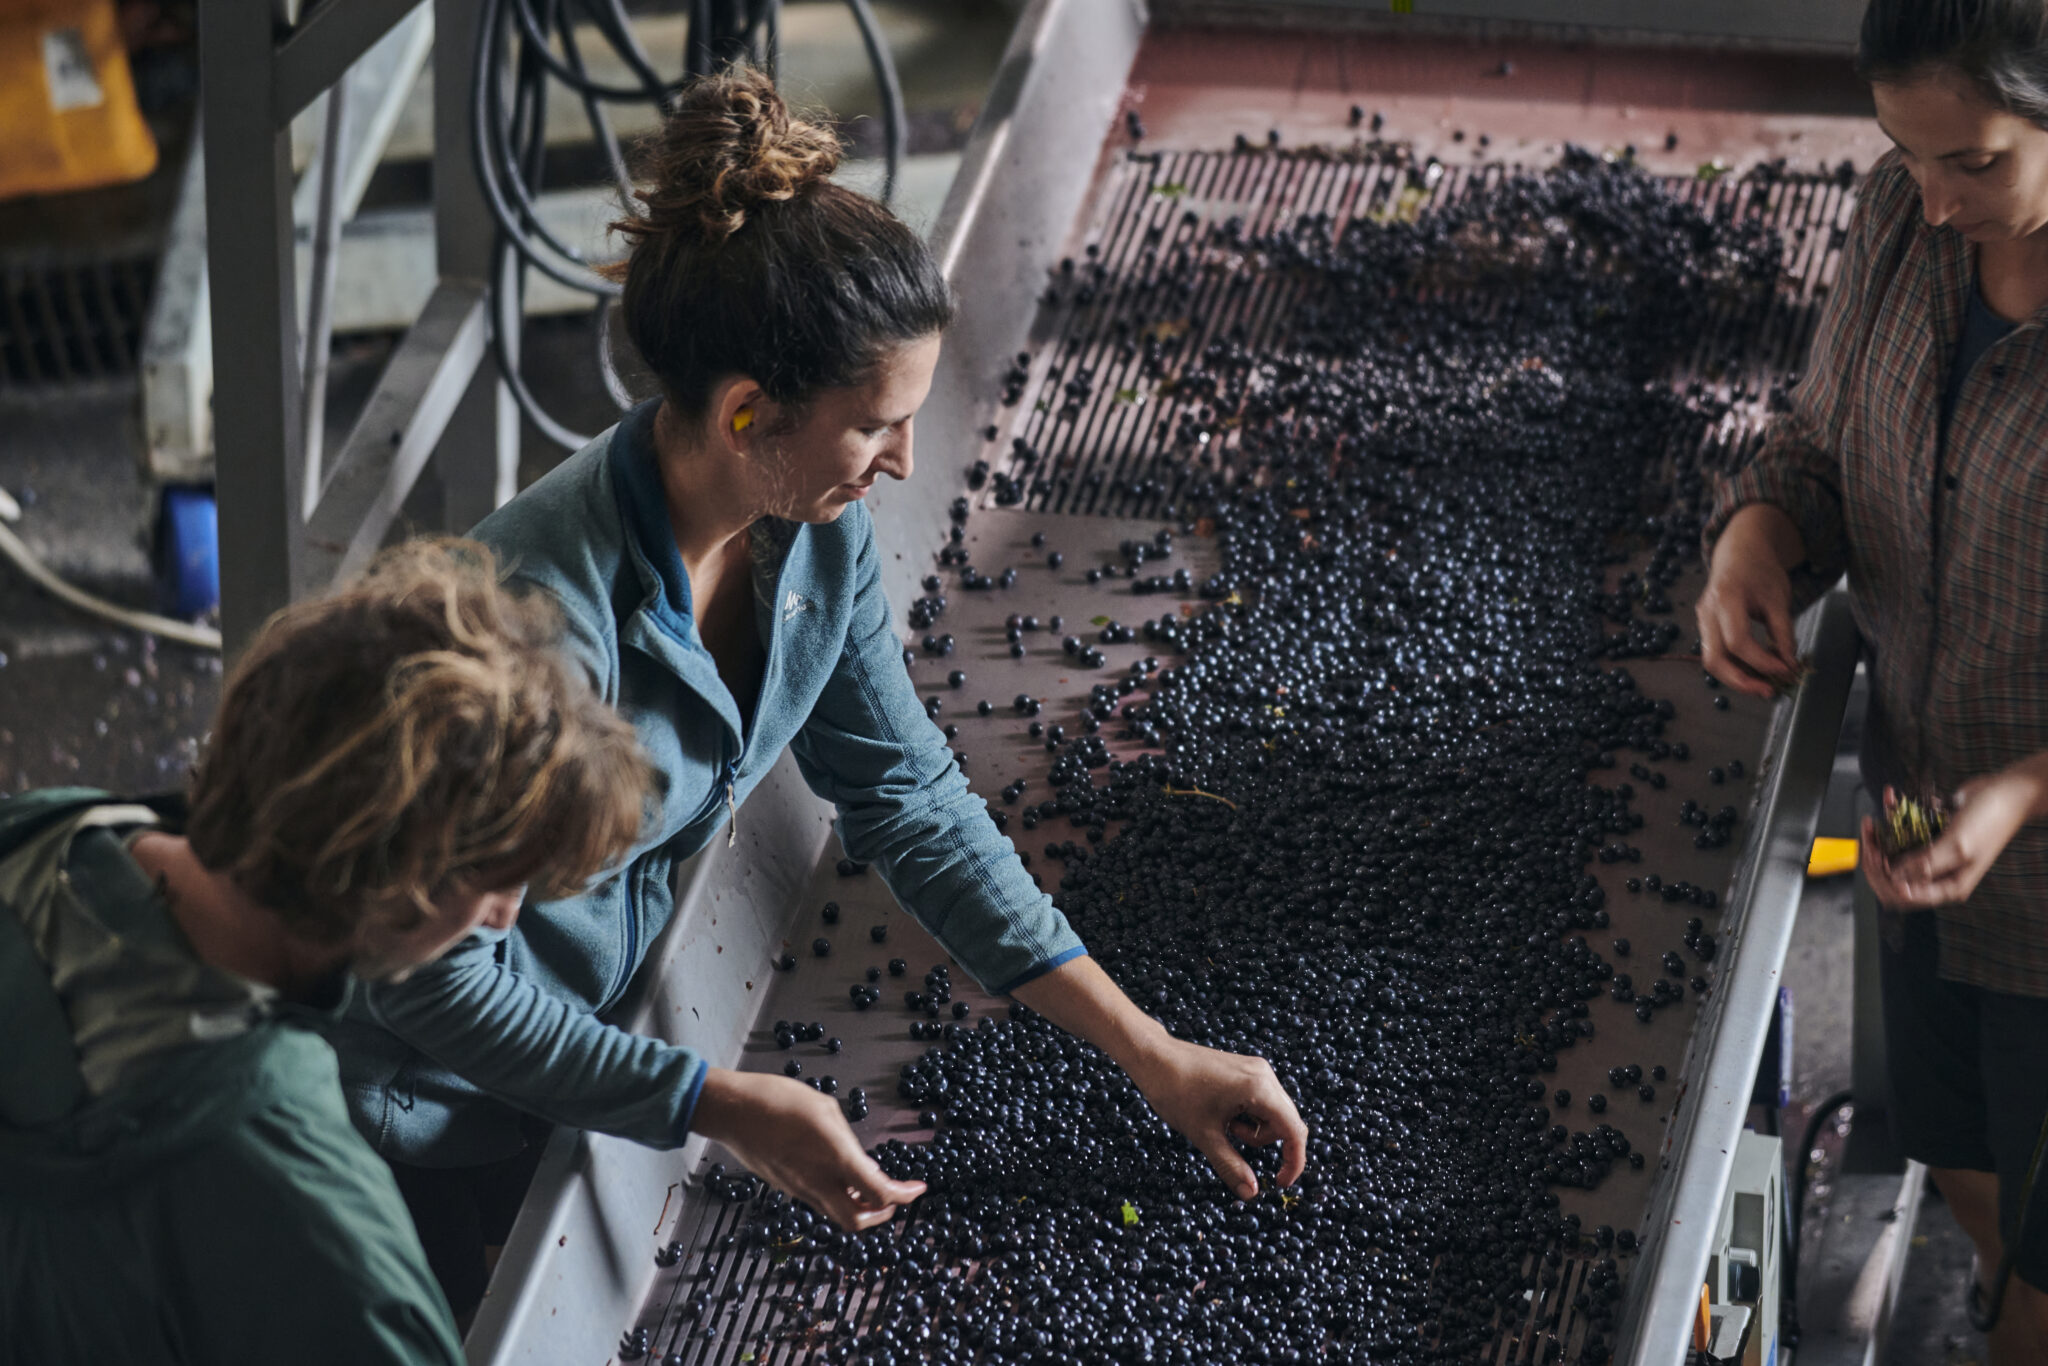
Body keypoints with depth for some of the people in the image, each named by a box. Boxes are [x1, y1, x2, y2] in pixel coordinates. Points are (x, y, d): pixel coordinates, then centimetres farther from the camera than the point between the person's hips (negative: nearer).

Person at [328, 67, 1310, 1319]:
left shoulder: (817, 531, -12)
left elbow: (907, 794, -2)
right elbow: (440, 977, -28)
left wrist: (1153, 1056, -4)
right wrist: (724, 1108, -26)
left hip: (606, 1016, 7)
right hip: (439, 1096, -6)